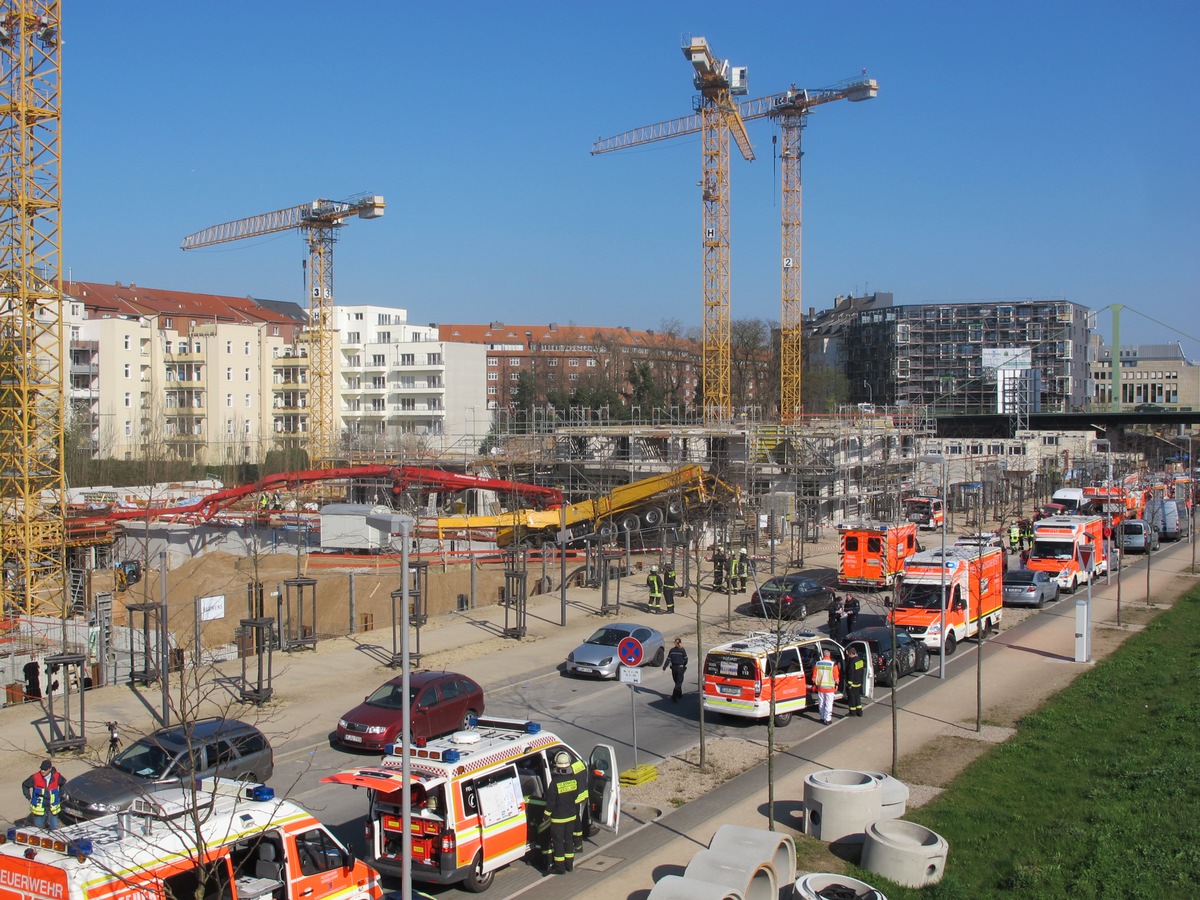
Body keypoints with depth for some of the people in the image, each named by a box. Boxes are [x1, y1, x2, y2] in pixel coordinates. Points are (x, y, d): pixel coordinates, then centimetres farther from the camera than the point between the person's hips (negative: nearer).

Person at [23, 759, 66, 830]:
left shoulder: (56, 776, -12)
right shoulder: (35, 777, -16)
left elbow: (63, 783, 9)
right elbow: (25, 785, 0)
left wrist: (59, 796, 7)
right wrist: (29, 798, -1)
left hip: (52, 807, 1)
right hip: (39, 807, -1)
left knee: (54, 827, 3)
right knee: (39, 825, 9)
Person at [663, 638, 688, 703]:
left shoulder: (671, 650, -1)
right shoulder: (682, 650, -11)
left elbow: (668, 659, -7)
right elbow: (686, 659, -2)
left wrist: (664, 667, -8)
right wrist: (684, 665, 17)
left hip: (673, 668, 4)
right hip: (680, 668, -4)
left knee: (677, 682, 20)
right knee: (678, 683, -3)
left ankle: (679, 694, 33)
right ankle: (674, 697, -15)